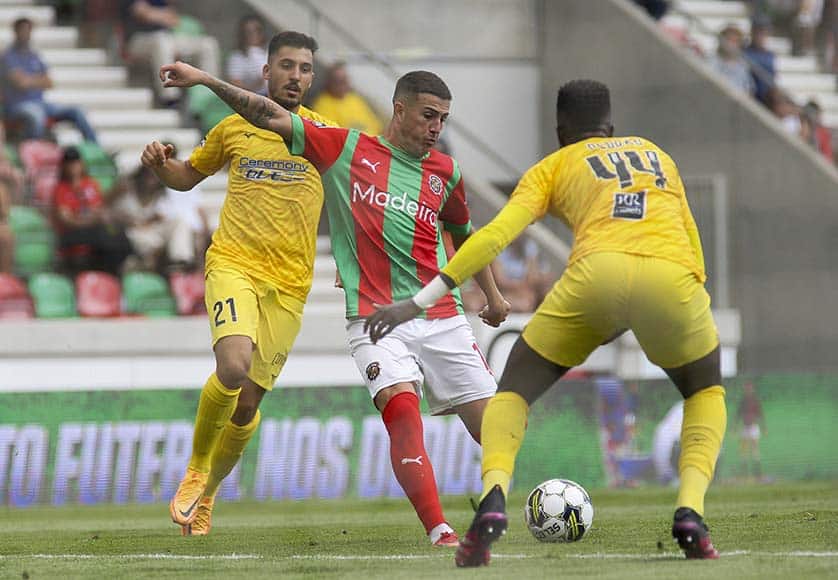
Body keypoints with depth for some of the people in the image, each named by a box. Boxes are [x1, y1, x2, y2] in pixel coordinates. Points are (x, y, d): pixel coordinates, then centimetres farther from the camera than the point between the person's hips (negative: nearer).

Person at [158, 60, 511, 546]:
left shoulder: (445, 172, 12)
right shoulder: (348, 148, 4)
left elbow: (464, 232, 30)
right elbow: (274, 118, 5)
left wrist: (493, 295, 36)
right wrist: (205, 79, 0)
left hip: (443, 319, 3)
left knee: (492, 423, 0)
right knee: (402, 408, -25)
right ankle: (438, 531, -30)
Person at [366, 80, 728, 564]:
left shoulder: (554, 167, 25)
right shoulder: (658, 156, 35)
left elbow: (497, 235, 12)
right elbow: (696, 255, 33)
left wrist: (420, 301, 11)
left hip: (596, 272, -2)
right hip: (672, 278, 2)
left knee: (515, 389, 17)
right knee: (706, 391, 29)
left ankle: (493, 498, -13)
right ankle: (690, 513, 3)